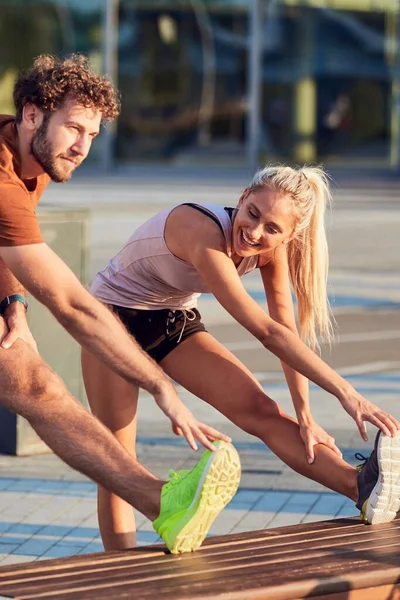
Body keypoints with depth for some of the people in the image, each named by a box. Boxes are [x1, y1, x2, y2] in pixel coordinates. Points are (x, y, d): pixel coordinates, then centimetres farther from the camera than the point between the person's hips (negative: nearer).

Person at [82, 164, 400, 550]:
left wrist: (305, 416, -12)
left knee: (258, 408, -15)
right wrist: (344, 392, -42)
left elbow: (288, 332, -7)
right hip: (117, 316, -5)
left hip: (176, 322, 5)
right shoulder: (205, 234, -38)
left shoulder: (272, 249, -15)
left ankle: (361, 486, -32)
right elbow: (267, 332, -41)